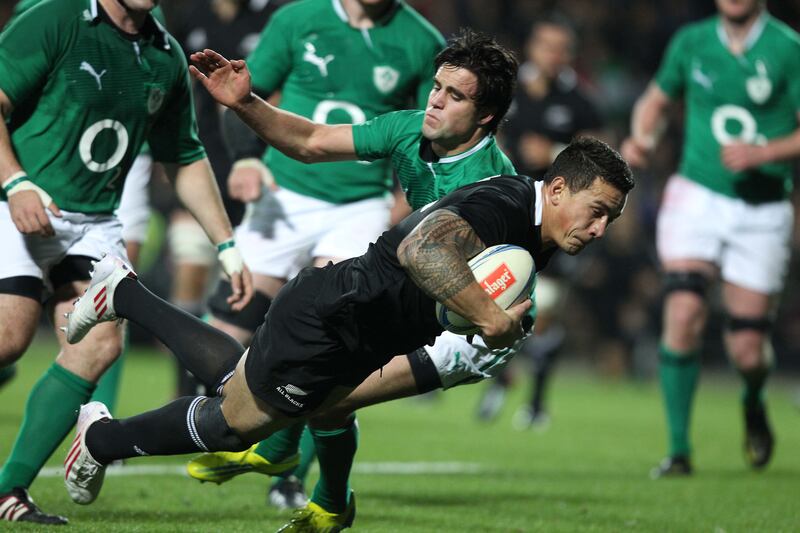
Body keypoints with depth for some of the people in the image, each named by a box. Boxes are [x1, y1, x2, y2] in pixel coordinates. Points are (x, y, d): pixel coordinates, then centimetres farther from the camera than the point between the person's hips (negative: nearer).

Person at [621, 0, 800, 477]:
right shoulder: (691, 42, 4)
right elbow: (656, 100, 20)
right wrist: (643, 138, 0)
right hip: (697, 198, 2)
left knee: (748, 352, -3)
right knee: (684, 314, -20)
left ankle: (754, 403, 36)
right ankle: (679, 450, -8)